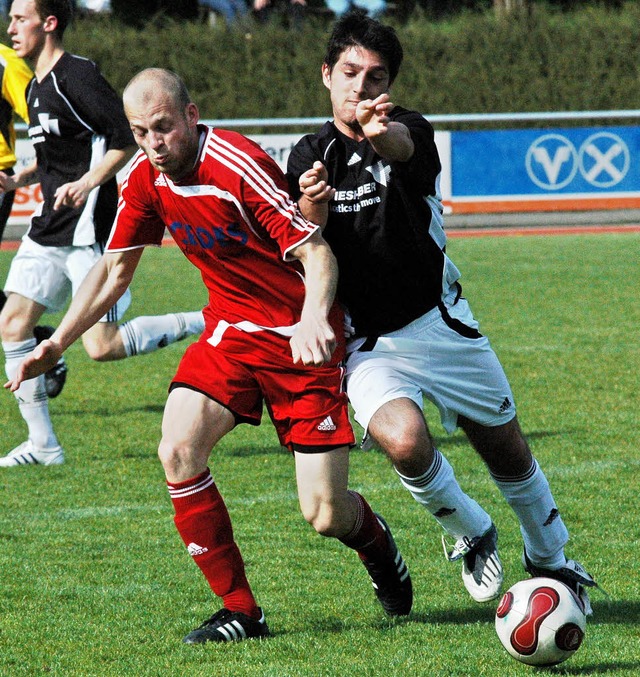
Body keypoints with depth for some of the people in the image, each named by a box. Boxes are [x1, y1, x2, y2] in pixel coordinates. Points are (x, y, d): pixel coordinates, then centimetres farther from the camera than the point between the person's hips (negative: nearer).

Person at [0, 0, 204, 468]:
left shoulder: (77, 76, -13)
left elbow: (126, 139, -16)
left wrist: (87, 183, -26)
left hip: (88, 228, -9)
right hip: (50, 228, 9)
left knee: (103, 346, -12)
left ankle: (206, 323, 5)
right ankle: (43, 445, 7)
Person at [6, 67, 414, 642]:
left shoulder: (240, 166, -24)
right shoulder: (144, 178, -4)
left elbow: (317, 254, -24)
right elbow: (114, 270, 10)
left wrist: (314, 319, -43)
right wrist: (56, 345, 2)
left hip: (301, 340, -6)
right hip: (230, 330, 6)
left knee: (324, 515, -8)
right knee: (178, 452, -19)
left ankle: (375, 541, 32)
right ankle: (240, 611, -6)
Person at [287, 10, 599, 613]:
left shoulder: (409, 131, -11)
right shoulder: (309, 158, -3)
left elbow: (403, 146, -38)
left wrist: (381, 132, -63)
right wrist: (311, 214, -28)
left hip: (442, 325, 0)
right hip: (367, 342, 0)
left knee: (508, 452, 11)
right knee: (404, 441, -27)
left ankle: (549, 559, 39)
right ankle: (470, 534, 3)